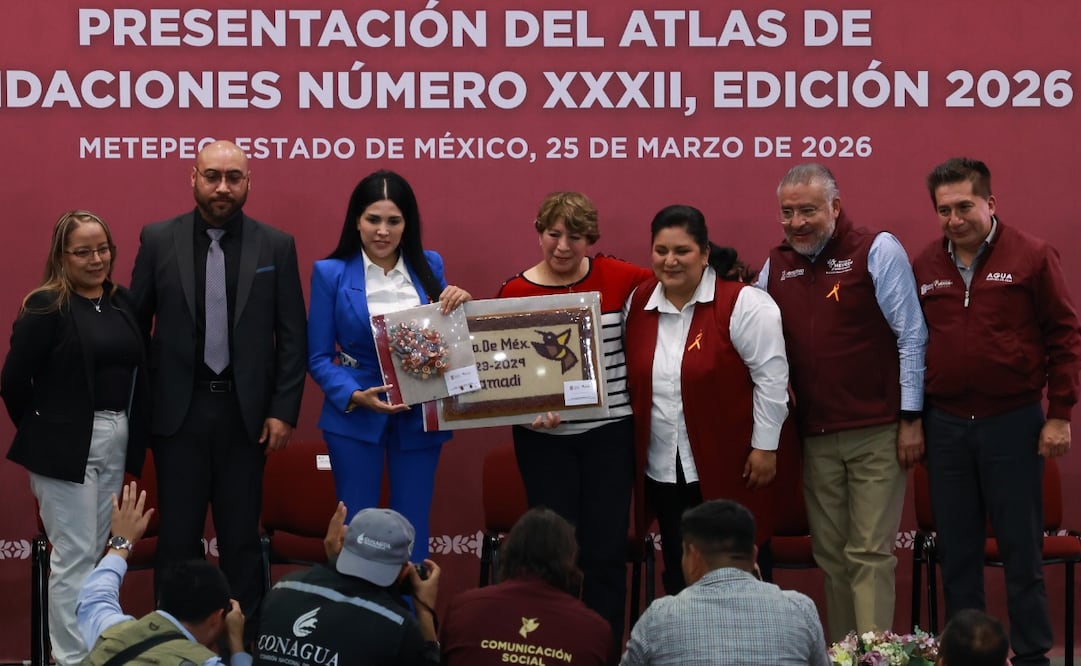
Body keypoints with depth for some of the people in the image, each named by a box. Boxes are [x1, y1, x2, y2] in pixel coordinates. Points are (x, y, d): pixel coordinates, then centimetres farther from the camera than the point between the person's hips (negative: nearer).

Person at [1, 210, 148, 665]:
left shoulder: (122, 302, 8)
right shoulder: (46, 307, -10)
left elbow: (137, 372, 11)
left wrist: (135, 437, 5)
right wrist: (39, 430, 0)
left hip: (116, 441, 6)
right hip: (66, 446, -6)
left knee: (95, 552, 12)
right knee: (74, 556, -3)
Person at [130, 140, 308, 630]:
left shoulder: (276, 246, 0)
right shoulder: (158, 240, 0)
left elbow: (292, 336, 1)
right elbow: (136, 324, 5)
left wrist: (284, 410, -4)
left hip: (245, 411, 0)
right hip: (178, 409, 0)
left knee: (241, 535, 7)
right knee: (178, 535, 6)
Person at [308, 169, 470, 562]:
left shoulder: (429, 266, 4)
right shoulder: (331, 273, -4)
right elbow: (319, 357, -3)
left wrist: (460, 306, -9)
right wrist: (355, 396, -19)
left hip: (419, 417, 2)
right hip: (355, 417, -2)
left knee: (413, 531, 9)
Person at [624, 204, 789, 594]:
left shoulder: (743, 304, -11)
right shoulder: (638, 304, 6)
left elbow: (770, 376, -10)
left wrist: (765, 446, -11)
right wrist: (632, 445, 14)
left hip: (728, 470, -5)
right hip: (662, 470, 5)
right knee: (678, 574, 12)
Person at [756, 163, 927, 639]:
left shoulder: (878, 251, -4)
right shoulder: (776, 266, 10)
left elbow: (911, 337, -5)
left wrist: (910, 419, -9)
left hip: (876, 434, -5)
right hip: (815, 435, 5)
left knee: (870, 554, -7)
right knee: (830, 555, 8)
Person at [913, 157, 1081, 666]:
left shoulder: (1032, 256, -4)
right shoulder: (923, 267, 7)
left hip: (1013, 422, -3)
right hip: (945, 425, 3)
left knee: (1021, 547, 2)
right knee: (956, 549, 9)